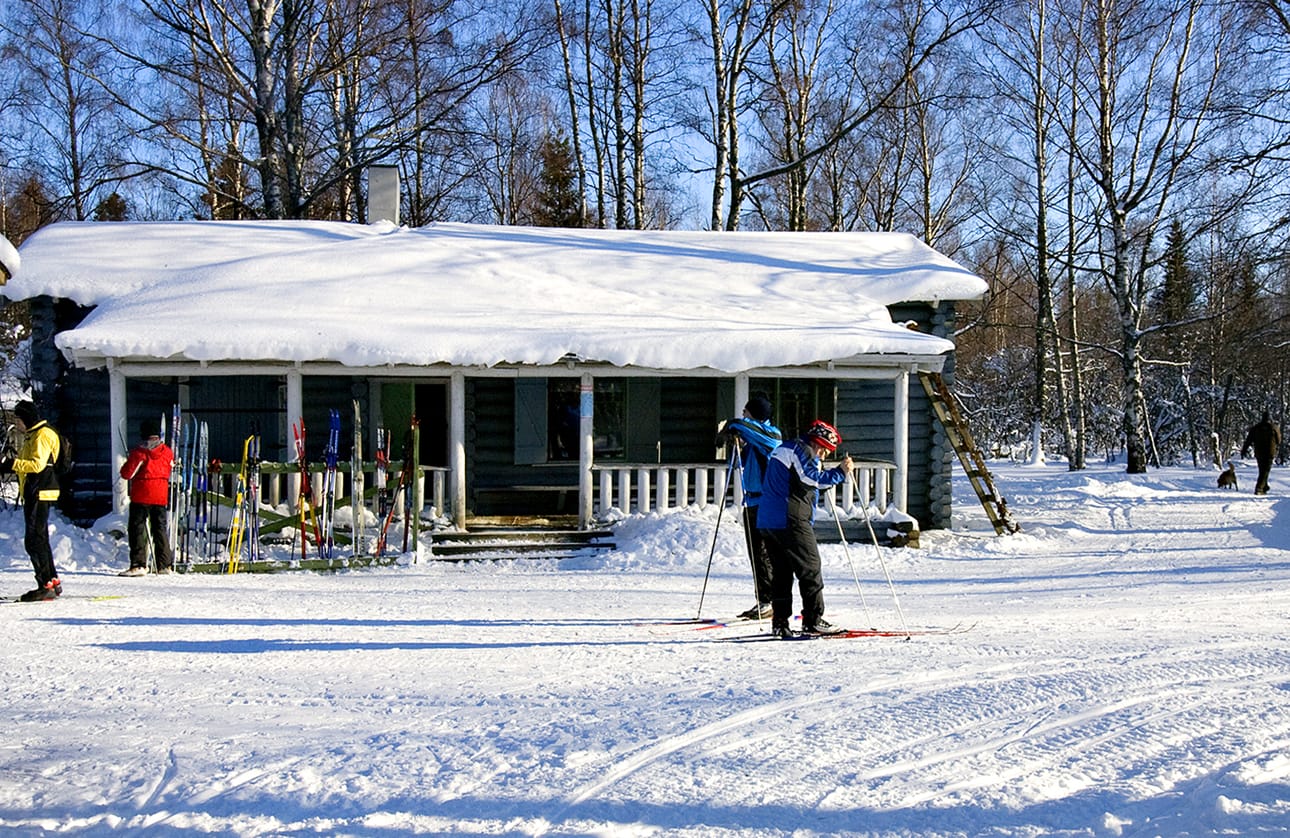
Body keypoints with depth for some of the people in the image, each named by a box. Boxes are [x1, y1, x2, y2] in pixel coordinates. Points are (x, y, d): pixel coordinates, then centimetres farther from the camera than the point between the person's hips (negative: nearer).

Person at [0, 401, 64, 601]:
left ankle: (46, 586, -11)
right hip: (33, 494, 11)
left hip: (40, 494, -11)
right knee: (39, 540, 13)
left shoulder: (42, 435, -12)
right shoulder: (31, 436, 21)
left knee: (34, 541, -11)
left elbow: (37, 464, -22)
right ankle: (53, 583, 18)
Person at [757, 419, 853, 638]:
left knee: (781, 572, 10)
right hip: (790, 520, -9)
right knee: (810, 569, -3)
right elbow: (814, 478, -19)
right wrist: (840, 472, -18)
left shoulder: (784, 448, 24)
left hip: (767, 519, 10)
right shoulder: (802, 450, -6)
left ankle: (780, 622, 8)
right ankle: (813, 619, -5)